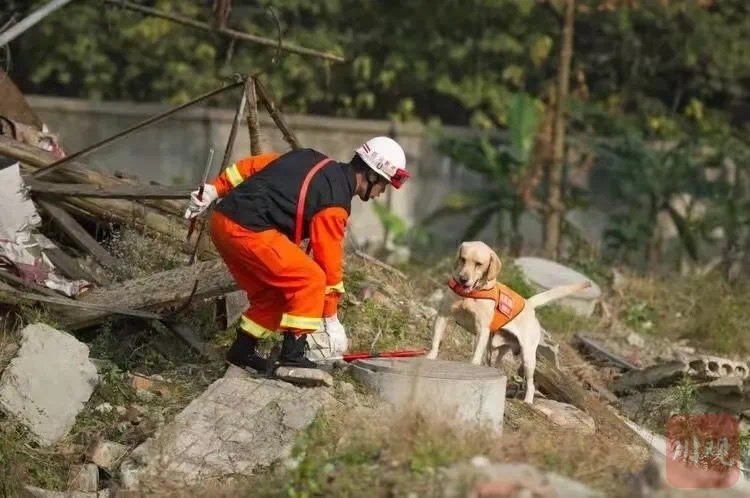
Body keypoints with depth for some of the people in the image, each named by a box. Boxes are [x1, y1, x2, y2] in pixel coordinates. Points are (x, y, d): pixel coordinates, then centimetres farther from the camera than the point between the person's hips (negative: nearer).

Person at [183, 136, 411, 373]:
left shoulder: (309, 158, 18)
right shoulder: (336, 203, -5)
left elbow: (251, 165, 16)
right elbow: (329, 261, -2)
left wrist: (213, 190, 17)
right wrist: (332, 321, 6)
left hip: (221, 219, 9)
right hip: (248, 230, -9)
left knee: (272, 292, 20)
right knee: (310, 280, -6)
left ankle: (242, 350, 27)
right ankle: (293, 356, -5)